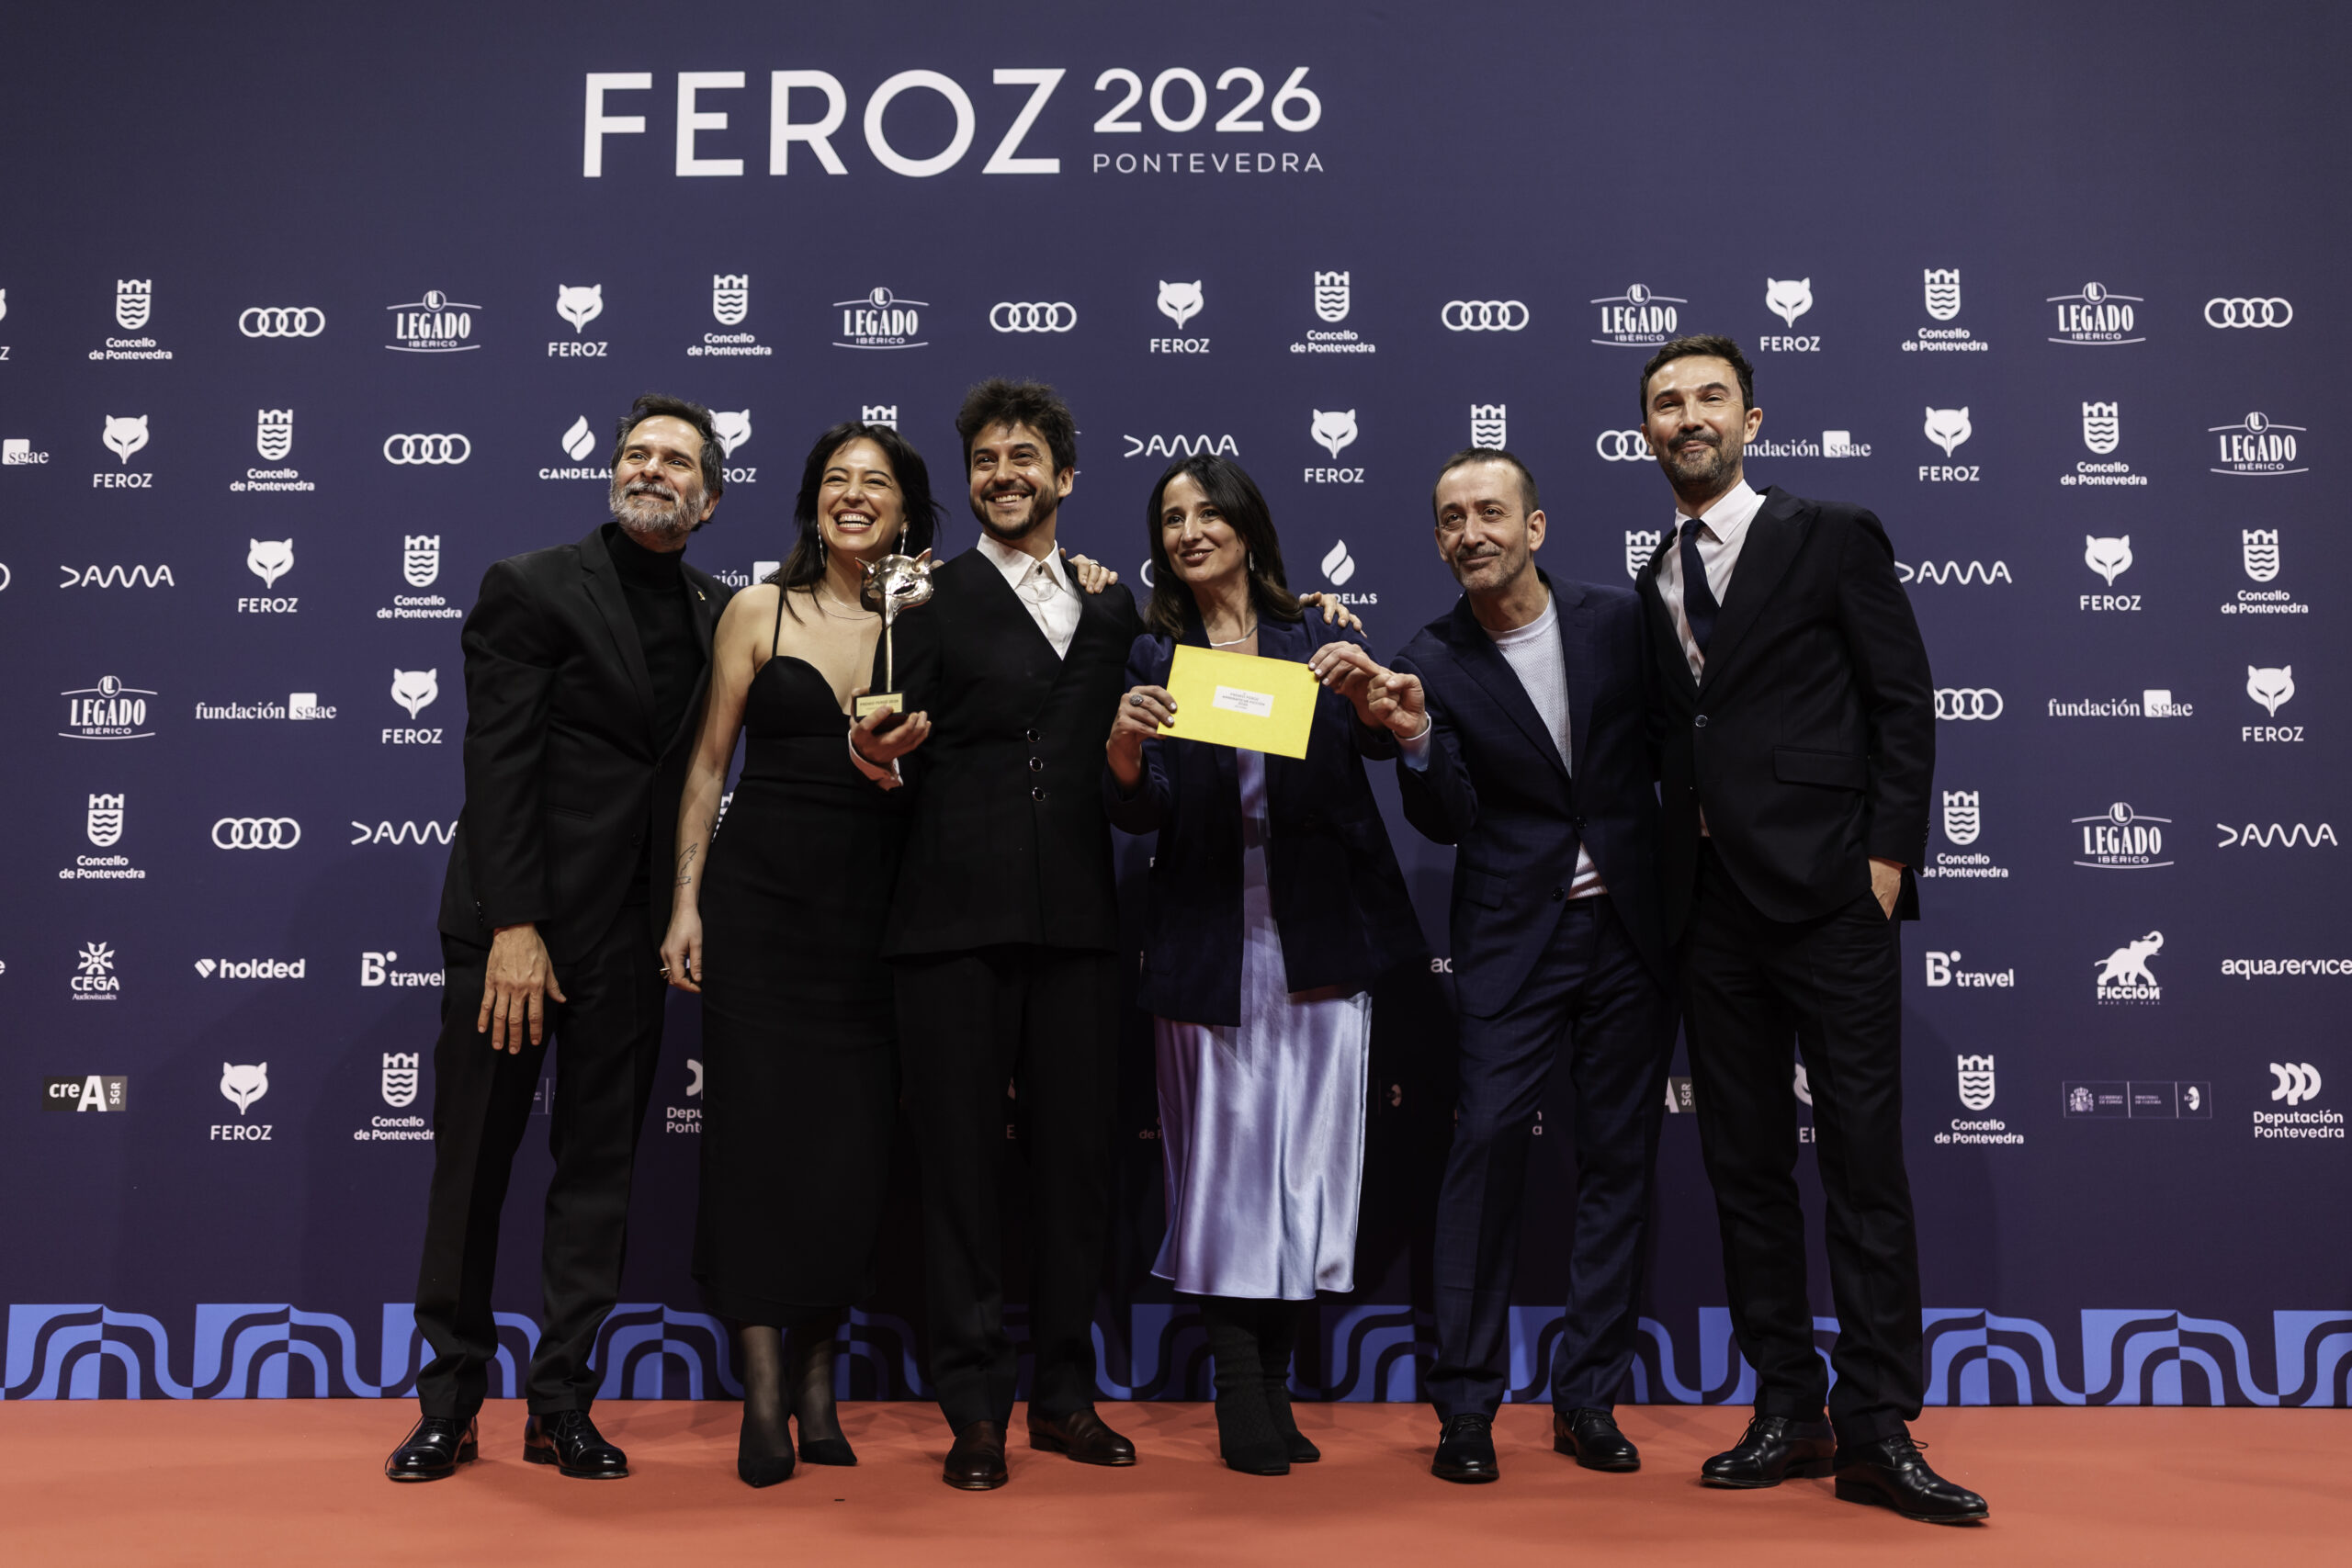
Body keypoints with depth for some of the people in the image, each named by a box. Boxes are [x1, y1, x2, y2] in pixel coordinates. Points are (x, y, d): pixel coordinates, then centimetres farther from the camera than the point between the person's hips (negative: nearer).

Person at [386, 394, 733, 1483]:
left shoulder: (715, 611, 9)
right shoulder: (529, 588, -4)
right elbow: (498, 767, -10)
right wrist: (513, 929, -16)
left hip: (628, 941, 4)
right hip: (512, 926, -4)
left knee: (598, 1175, 8)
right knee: (471, 1169, 6)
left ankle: (560, 1404, 19)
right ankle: (450, 1404, 20)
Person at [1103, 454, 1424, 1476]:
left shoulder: (1313, 644, 10)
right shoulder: (1155, 657, 7)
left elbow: (1380, 744, -2)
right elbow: (1142, 815, -1)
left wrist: (1364, 694, -23)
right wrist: (1124, 755, -22)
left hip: (1319, 941, 2)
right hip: (1210, 946, -1)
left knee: (1307, 1155, 4)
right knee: (1222, 1155, -1)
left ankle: (1275, 1387, 16)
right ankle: (1241, 1403, 6)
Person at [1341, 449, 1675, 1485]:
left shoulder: (1617, 619, 1)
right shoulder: (1433, 662, -2)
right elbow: (1448, 822, -7)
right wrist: (1415, 740, -24)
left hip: (1630, 929, 2)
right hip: (1513, 940, -2)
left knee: (1619, 1157, 5)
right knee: (1489, 1139, -10)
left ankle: (1588, 1399, 17)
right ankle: (1465, 1407, 1)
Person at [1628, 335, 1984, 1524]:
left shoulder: (1834, 539, 4)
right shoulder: (1650, 589, 17)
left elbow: (1905, 706, -2)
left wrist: (1887, 857, -10)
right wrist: (1668, 884, 5)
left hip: (1826, 892, -5)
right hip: (1713, 910, 5)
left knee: (1865, 1163, -3)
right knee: (1744, 1167, 8)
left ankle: (1876, 1433, 4)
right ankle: (1788, 1413, 18)